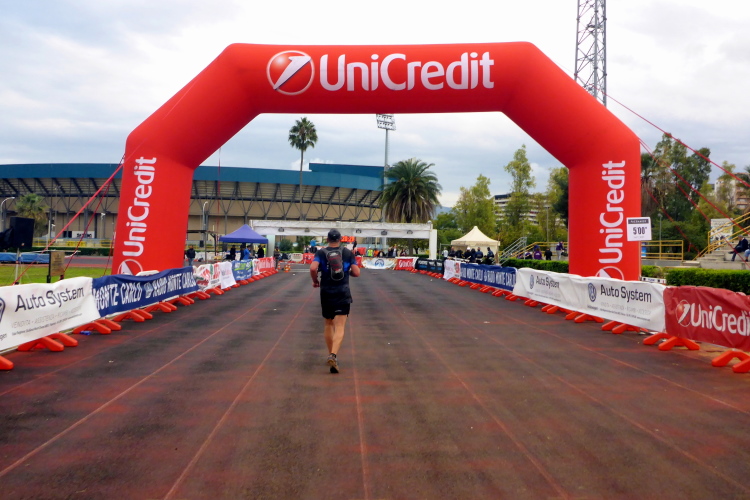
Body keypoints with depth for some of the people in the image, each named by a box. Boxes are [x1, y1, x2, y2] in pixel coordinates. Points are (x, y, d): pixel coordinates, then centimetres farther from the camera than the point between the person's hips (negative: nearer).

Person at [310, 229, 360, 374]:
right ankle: (333, 355, -26)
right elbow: (356, 273, 0)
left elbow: (313, 268, -15)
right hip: (343, 294, -1)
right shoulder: (348, 253, 2)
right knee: (340, 327, -6)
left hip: (326, 293, 1)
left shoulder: (321, 252, 0)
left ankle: (331, 355, 28)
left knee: (328, 324, 19)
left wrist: (315, 281, 3)